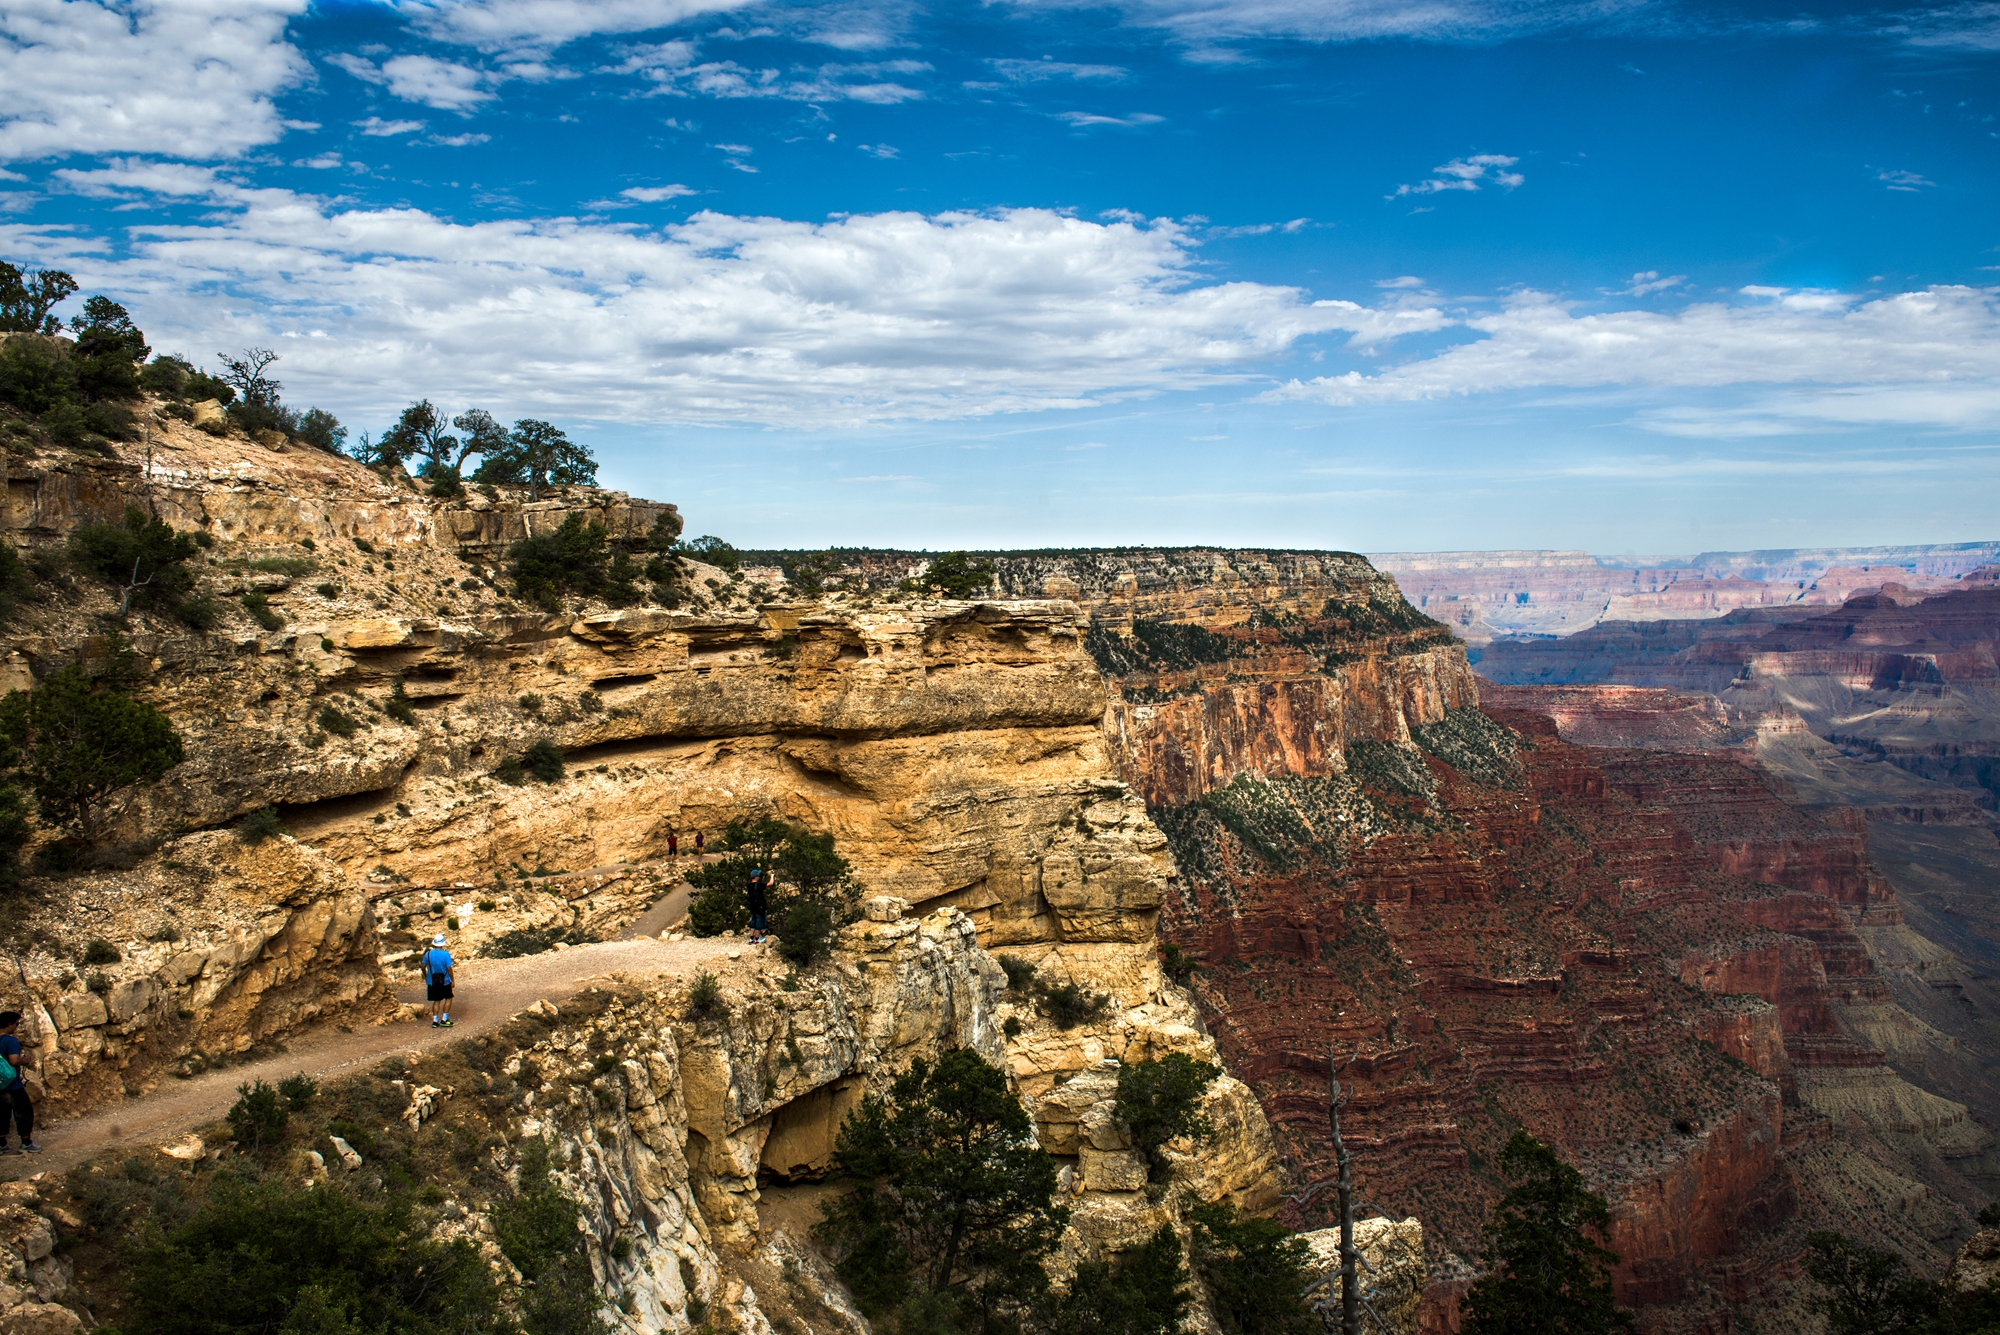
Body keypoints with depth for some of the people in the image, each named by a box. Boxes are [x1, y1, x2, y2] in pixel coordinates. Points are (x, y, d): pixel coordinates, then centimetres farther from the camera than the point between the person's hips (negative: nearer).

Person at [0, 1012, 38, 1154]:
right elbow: (14, 1061, -27)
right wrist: (25, 1060, -9)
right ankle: (26, 1144, 7)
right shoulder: (11, 1041, -18)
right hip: (13, 1085, -8)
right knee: (25, 1112, 3)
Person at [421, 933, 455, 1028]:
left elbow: (423, 967, 3)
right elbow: (449, 968, -15)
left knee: (436, 1000, 13)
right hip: (444, 981, -3)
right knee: (448, 998, 13)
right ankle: (444, 1019, 8)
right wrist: (452, 980, -4)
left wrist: (426, 977, 20)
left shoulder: (428, 954, -5)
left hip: (432, 981, 3)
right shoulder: (446, 954, -16)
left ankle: (435, 1021, 8)